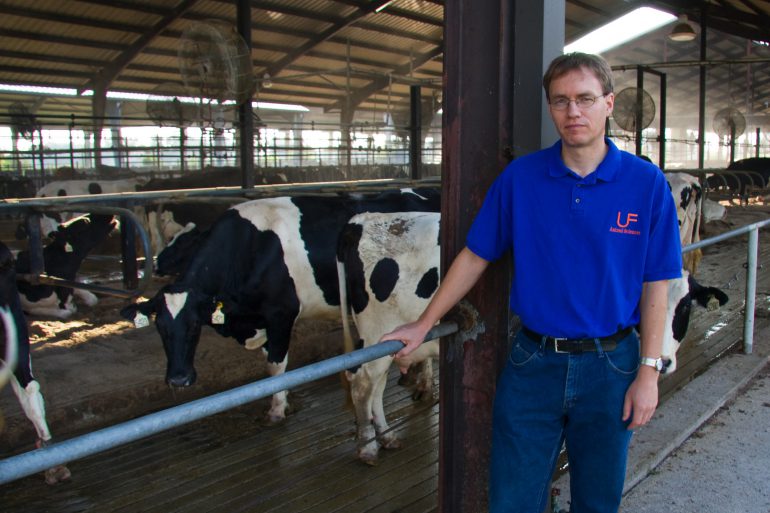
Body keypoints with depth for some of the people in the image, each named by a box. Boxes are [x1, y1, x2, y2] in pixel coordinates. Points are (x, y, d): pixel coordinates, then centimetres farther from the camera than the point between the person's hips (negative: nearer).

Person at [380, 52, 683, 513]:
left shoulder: (646, 182, -6)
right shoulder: (520, 178, -3)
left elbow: (655, 285, -3)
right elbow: (476, 256, 3)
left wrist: (648, 372, -6)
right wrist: (423, 325, 4)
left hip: (610, 365, 0)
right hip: (533, 363, 1)